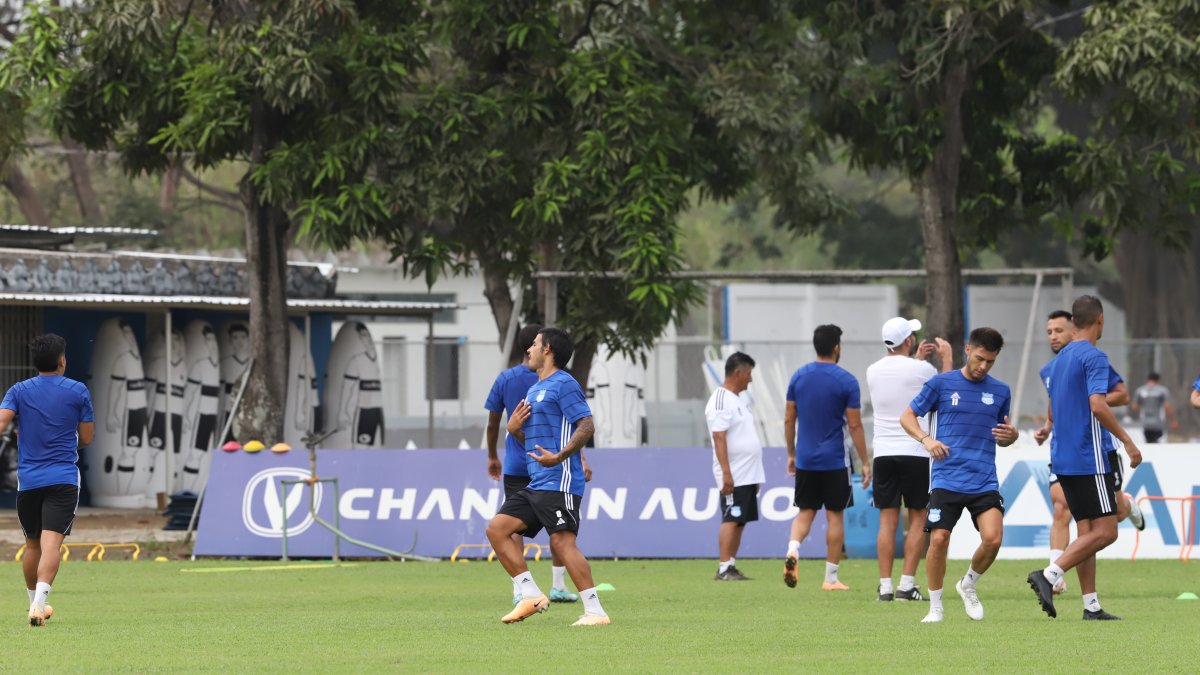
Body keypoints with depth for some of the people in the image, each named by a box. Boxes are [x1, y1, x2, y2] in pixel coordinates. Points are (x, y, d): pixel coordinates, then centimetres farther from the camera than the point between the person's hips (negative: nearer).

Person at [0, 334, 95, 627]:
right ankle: (39, 603, -28)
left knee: (33, 544, 18)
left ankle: (35, 603, 30)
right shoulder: (78, 391, 2)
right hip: (64, 479, -2)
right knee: (51, 544, -12)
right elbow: (86, 438, 7)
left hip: (28, 479, 2)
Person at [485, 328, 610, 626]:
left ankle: (595, 611, -17)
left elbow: (587, 426, -17)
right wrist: (514, 428, 8)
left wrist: (560, 456, -28)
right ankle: (531, 595, 3)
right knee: (497, 528, 3)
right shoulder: (534, 390, 23)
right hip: (536, 485, 10)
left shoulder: (564, 384, -7)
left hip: (559, 482, -10)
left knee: (562, 541, -17)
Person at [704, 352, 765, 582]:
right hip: (734, 476, -9)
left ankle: (731, 567, 9)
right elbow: (719, 437, -19)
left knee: (739, 521, 8)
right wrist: (726, 473, -25)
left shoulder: (736, 400, 18)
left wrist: (756, 476, 22)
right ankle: (723, 568, -12)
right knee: (731, 520, -11)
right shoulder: (721, 400, -12)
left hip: (747, 476, 9)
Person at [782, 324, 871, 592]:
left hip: (805, 459, 3)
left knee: (805, 511, 12)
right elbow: (855, 425, -9)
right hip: (835, 460, -3)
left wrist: (791, 454, 17)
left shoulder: (798, 377, 2)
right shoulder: (846, 381, -9)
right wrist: (865, 463, -2)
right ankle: (831, 578, 7)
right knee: (835, 515, 5)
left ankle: (793, 550, -18)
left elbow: (789, 419, 6)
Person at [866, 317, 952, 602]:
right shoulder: (921, 369, -8)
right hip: (915, 453, -4)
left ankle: (885, 586, -1)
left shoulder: (873, 371, 6)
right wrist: (947, 358, 22)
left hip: (883, 453, 4)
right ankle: (907, 585, -3)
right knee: (917, 519, 4)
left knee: (887, 521, 4)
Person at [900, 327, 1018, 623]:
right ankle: (935, 607, 7)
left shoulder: (1001, 391, 11)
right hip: (946, 479, -2)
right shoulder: (941, 384, 3)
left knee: (993, 539, -14)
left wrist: (1010, 435, -3)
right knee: (939, 539, -11)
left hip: (985, 482, 2)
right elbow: (907, 416, 8)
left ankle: (968, 585, 15)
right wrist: (926, 439, -10)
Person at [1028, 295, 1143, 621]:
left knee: (1087, 531, 9)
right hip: (1089, 459, -9)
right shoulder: (1094, 357, -11)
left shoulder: (1058, 360, 16)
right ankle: (1049, 575, -20)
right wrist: (1127, 441, -17)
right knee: (1105, 531, -8)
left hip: (1063, 459, 9)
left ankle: (1091, 605, 4)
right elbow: (1097, 405, -22)